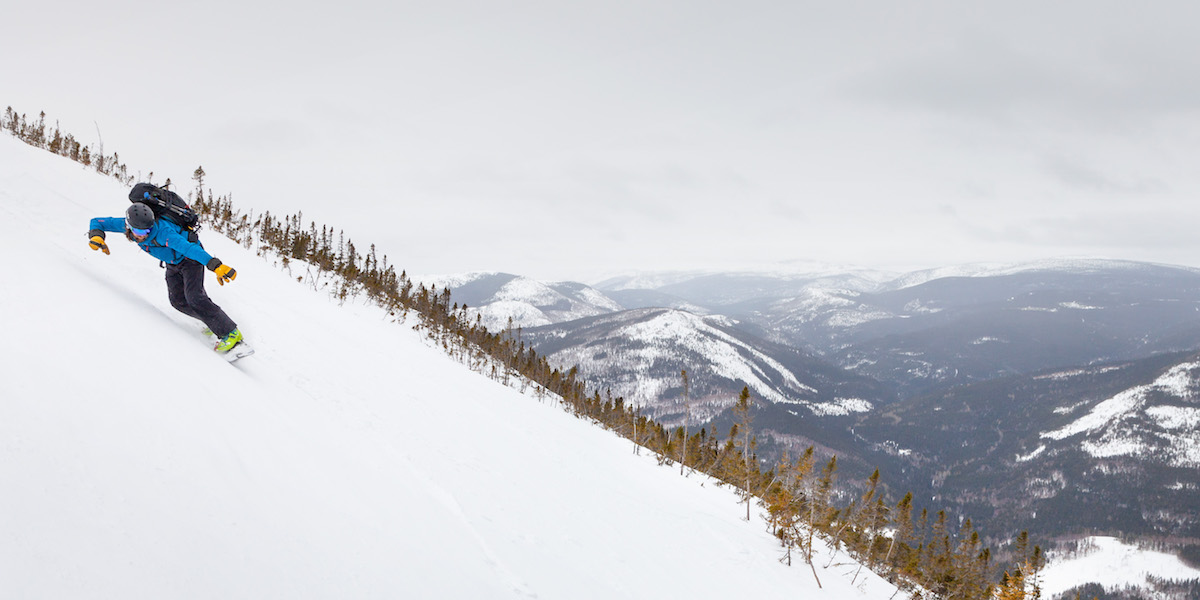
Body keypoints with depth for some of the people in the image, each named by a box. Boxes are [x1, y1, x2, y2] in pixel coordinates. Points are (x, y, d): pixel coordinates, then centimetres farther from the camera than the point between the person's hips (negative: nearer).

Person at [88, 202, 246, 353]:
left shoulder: (162, 232, -39)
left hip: (190, 258, -7)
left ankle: (231, 333, -15)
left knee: (193, 296, -20)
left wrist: (216, 266, -57)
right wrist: (96, 236, -32)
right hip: (173, 264, 7)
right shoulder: (127, 225, -20)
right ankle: (212, 321, 19)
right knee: (178, 301, -1)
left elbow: (189, 248, -47)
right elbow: (97, 222, -8)